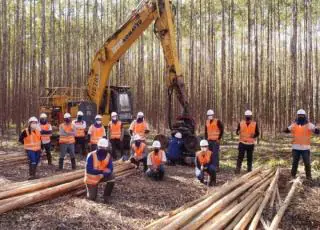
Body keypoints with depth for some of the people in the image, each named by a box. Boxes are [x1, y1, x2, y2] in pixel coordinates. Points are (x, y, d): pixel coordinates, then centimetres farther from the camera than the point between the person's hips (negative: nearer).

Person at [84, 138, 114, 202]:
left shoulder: (108, 156, -12)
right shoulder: (91, 155, -24)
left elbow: (110, 169, -20)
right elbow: (88, 170, -28)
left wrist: (103, 174, -39)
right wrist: (101, 171, -35)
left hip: (100, 177, 3)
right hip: (91, 179, -3)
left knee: (111, 177, -25)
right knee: (92, 198, -3)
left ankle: (106, 196, -8)